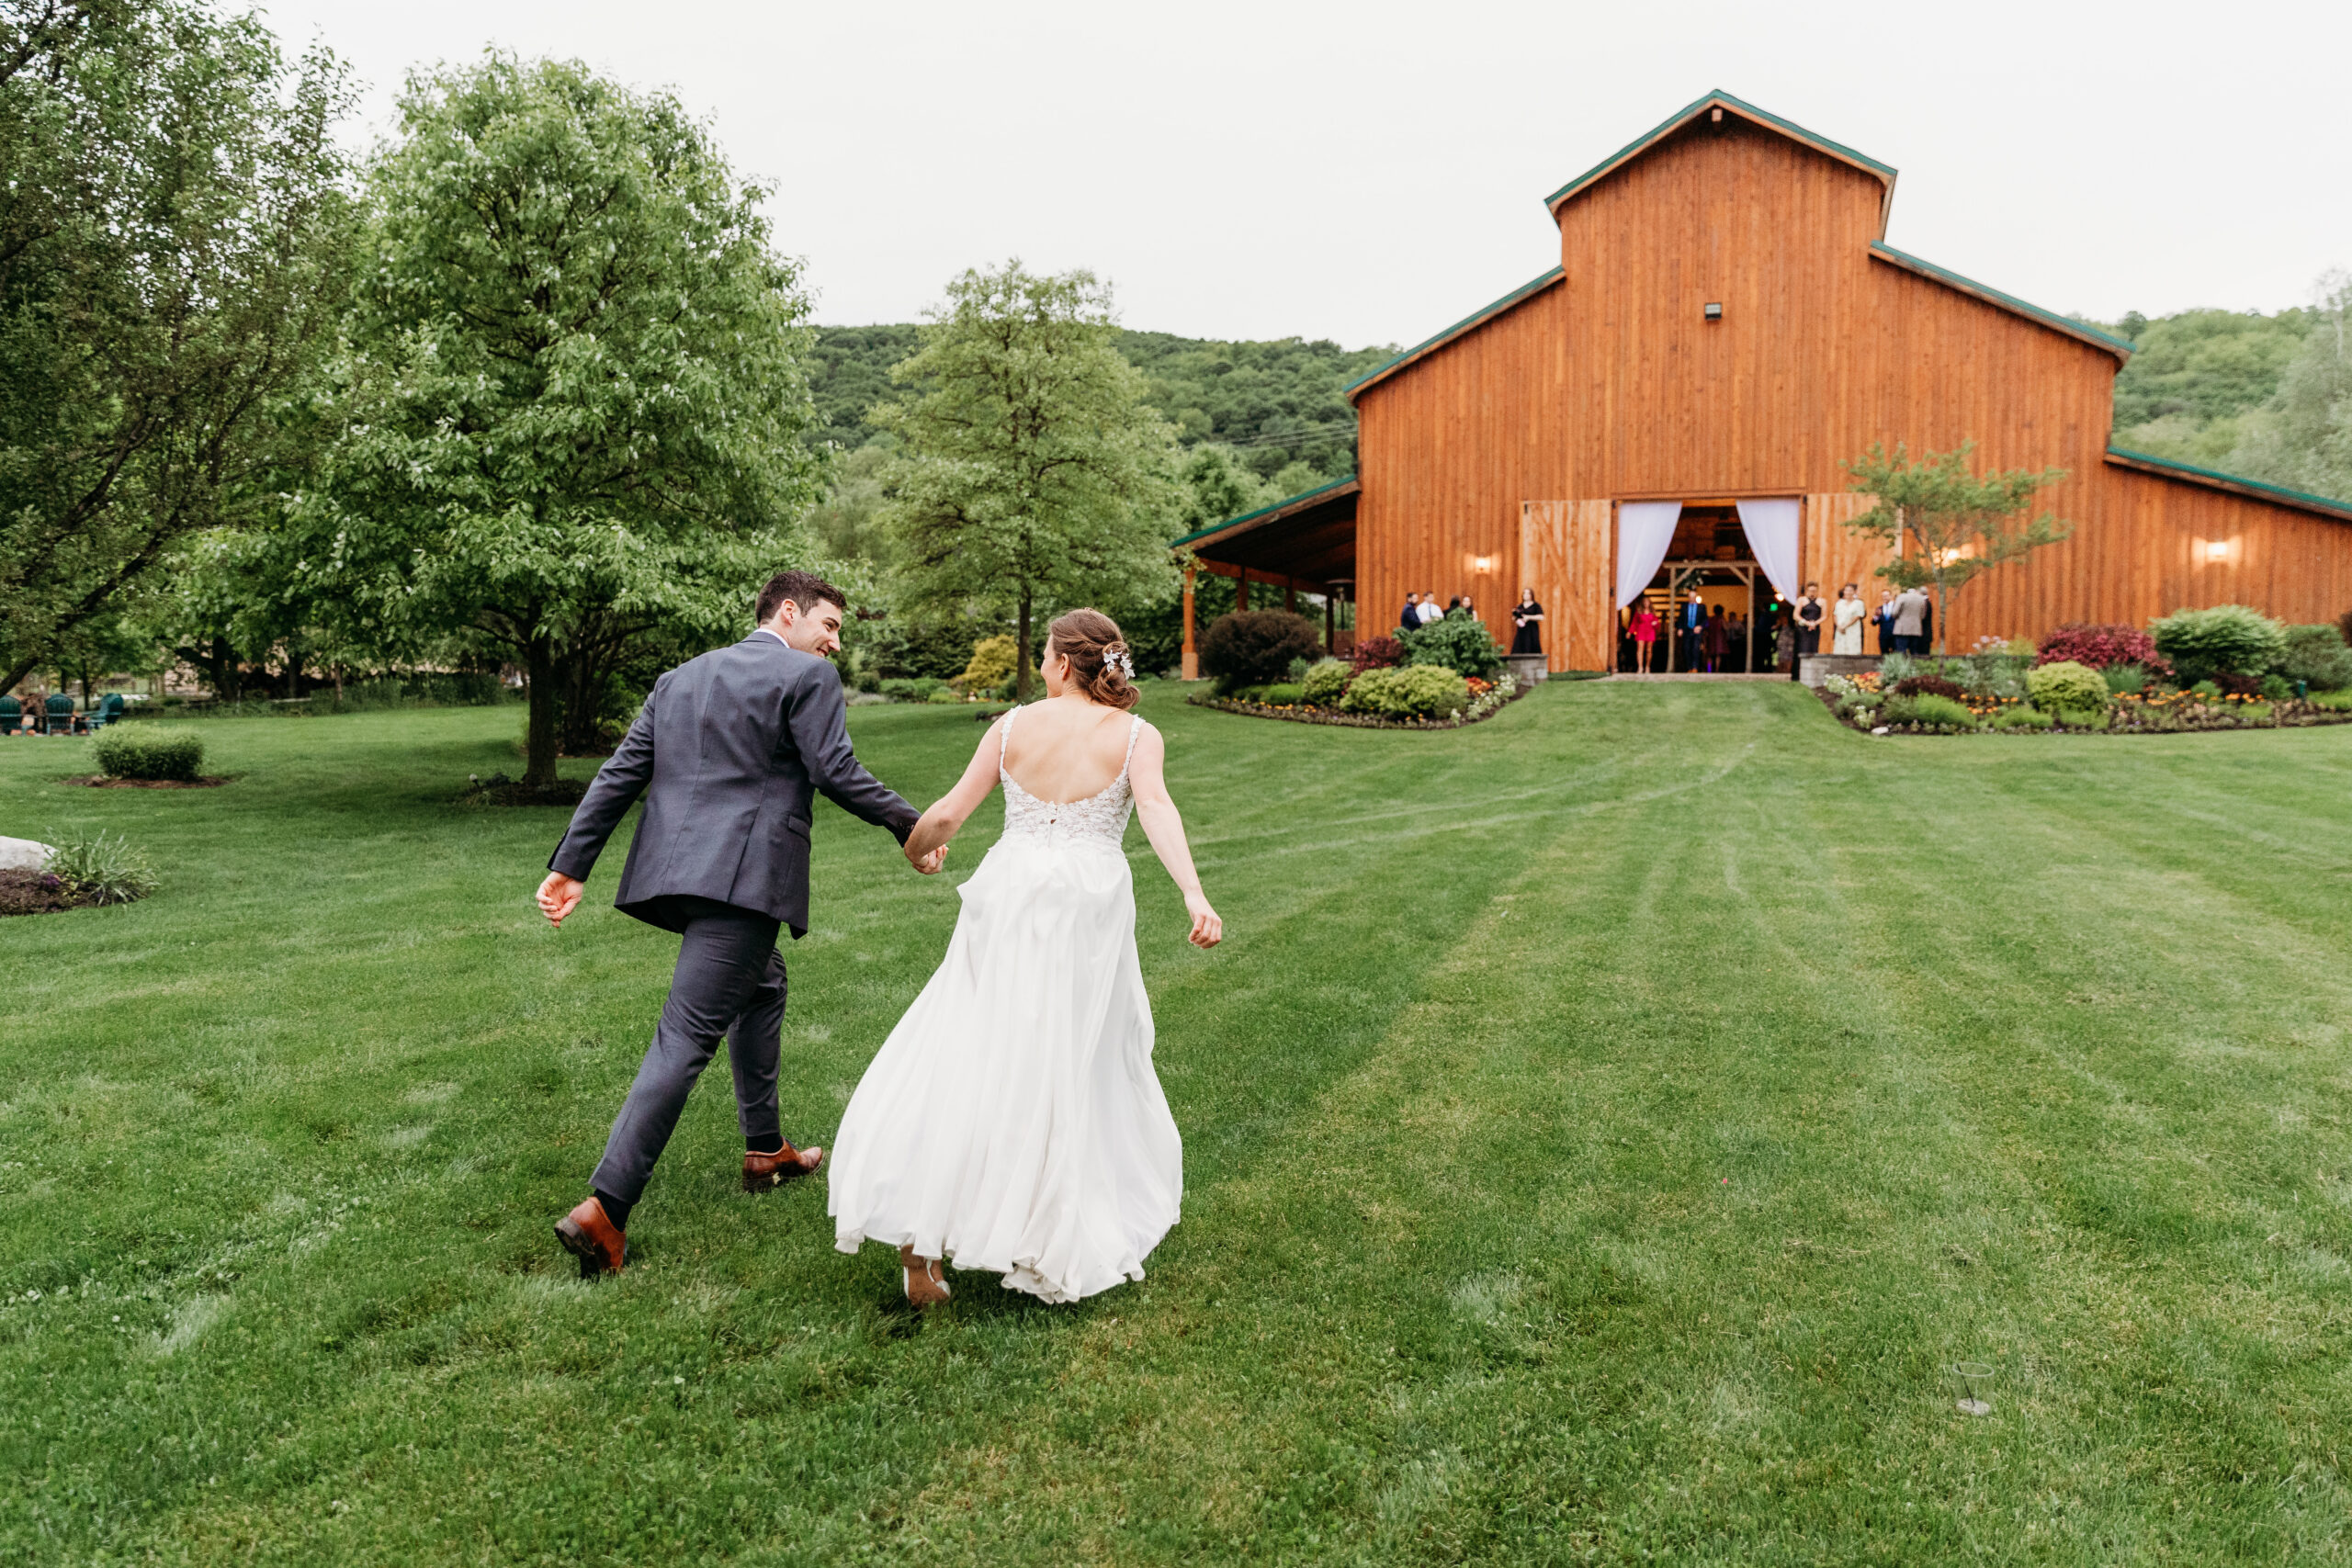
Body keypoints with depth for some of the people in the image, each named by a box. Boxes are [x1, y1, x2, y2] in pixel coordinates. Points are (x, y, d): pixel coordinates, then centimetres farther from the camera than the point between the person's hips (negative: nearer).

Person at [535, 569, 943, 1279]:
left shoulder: (681, 678, 19)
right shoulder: (807, 677, -1)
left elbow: (618, 775, 13)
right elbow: (836, 774, -10)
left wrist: (571, 866, 12)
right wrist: (912, 827, 2)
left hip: (675, 870, 8)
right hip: (741, 875, -8)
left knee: (763, 984, 27)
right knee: (687, 1035, -8)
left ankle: (764, 1151, 35)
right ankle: (603, 1208, -12)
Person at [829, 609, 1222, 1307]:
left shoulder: (1013, 725, 6)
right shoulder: (1137, 736, 2)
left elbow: (949, 811, 5)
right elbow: (1157, 812, -16)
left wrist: (916, 847, 26)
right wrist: (1194, 896, -27)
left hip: (1009, 894, 1)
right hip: (1088, 909, -1)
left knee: (967, 1058, 7)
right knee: (1073, 1073, 12)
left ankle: (920, 1241, 2)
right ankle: (1059, 1244, 23)